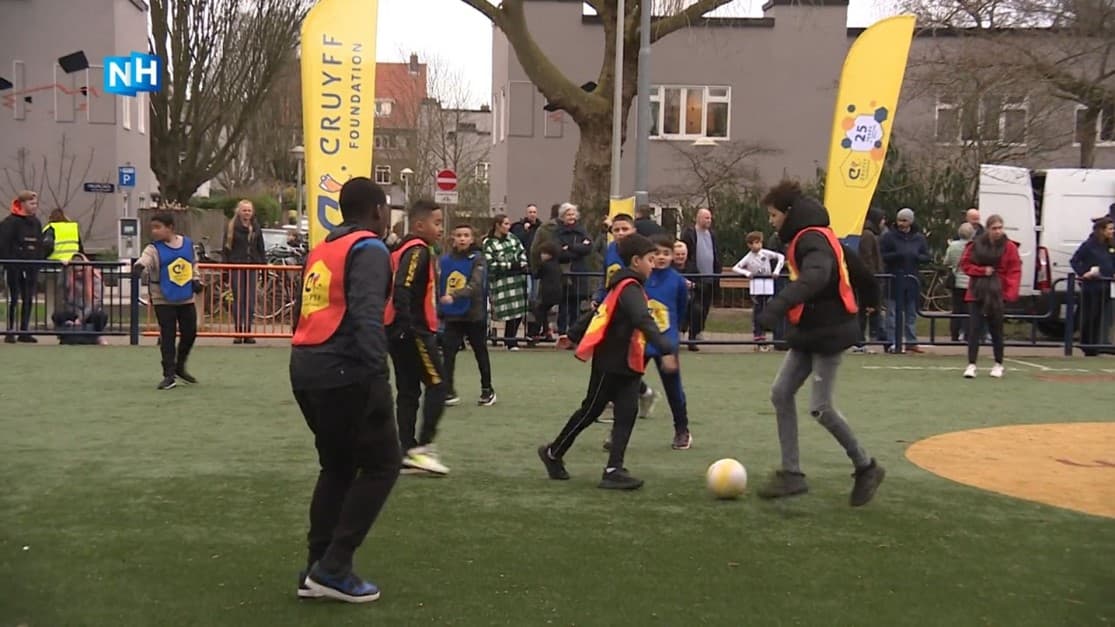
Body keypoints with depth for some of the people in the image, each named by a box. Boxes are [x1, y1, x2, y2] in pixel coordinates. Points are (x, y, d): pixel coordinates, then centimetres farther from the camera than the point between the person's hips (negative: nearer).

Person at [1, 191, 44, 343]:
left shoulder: (36, 222, 13)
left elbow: (40, 245, 16)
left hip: (31, 267, 6)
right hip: (15, 267, -6)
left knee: (29, 300, 7)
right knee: (13, 299, -3)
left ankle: (24, 331, 14)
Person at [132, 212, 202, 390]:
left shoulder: (187, 243, 0)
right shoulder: (154, 249, -11)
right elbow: (144, 260, -30)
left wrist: (196, 279, 3)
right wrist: (138, 267, -52)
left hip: (186, 299, 4)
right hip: (163, 300, -4)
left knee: (190, 333, 11)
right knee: (167, 337, -5)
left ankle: (179, 367, 32)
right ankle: (169, 375, 2)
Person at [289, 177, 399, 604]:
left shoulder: (320, 251, 19)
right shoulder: (369, 250, -7)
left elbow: (304, 312, 19)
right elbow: (367, 316, -20)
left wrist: (313, 361, 20)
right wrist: (377, 375, -24)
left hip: (306, 370, 9)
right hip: (344, 372, -9)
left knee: (338, 466, 18)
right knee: (382, 464, 3)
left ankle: (317, 570, 17)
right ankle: (333, 569, -1)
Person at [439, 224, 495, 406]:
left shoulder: (478, 259, -8)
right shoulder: (445, 259, 1)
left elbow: (476, 285, -22)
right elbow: (439, 285, 9)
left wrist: (454, 296, -34)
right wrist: (439, 309, 10)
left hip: (474, 314, -2)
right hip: (452, 315, 2)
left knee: (480, 353, 10)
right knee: (448, 352, -4)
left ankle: (487, 390, 24)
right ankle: (449, 390, 2)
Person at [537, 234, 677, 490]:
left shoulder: (624, 286, 13)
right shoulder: (629, 288, -19)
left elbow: (599, 312, 22)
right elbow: (644, 321, -35)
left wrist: (573, 335, 30)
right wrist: (666, 350, -45)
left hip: (627, 364, 9)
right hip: (611, 363, -9)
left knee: (627, 414, -3)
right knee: (590, 412, 5)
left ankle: (614, 470, -6)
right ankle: (553, 453, 22)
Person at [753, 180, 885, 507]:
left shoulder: (812, 239, -17)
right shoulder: (817, 238, 14)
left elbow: (815, 277, -39)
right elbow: (858, 268, 24)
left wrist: (779, 305, -52)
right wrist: (870, 298, 40)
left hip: (828, 333, -10)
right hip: (810, 333, 10)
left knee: (820, 407, -8)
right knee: (781, 394, 4)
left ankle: (866, 467, 11)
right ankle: (792, 473, 7)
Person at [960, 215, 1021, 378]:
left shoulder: (1009, 247, -2)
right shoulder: (976, 245, 2)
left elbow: (1015, 271, -5)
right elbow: (965, 264, 6)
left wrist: (1010, 293, -16)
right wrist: (982, 270, -10)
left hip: (997, 294, -1)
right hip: (977, 292, 1)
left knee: (996, 329, 8)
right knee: (974, 328, -5)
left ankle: (998, 365, 22)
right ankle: (971, 365, -3)